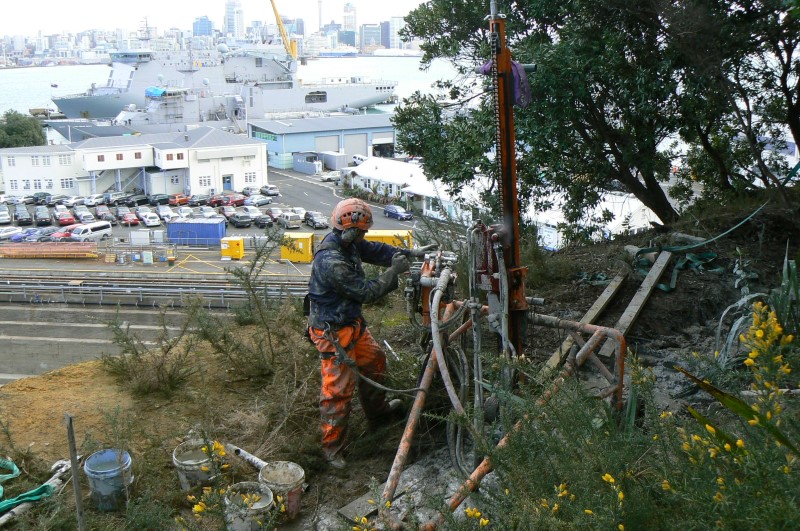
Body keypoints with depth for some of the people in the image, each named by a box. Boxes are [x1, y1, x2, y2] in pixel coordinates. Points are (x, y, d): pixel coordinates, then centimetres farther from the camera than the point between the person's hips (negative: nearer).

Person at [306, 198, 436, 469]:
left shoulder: (345, 243, -3)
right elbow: (366, 292, -26)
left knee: (374, 360, 27)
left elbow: (375, 250, 12)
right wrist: (394, 271, -15)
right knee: (338, 389, -2)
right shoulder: (332, 262, -33)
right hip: (333, 332, -10)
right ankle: (331, 446, 13)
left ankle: (377, 408, 51)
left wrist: (411, 252, 6)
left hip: (352, 322, 10)